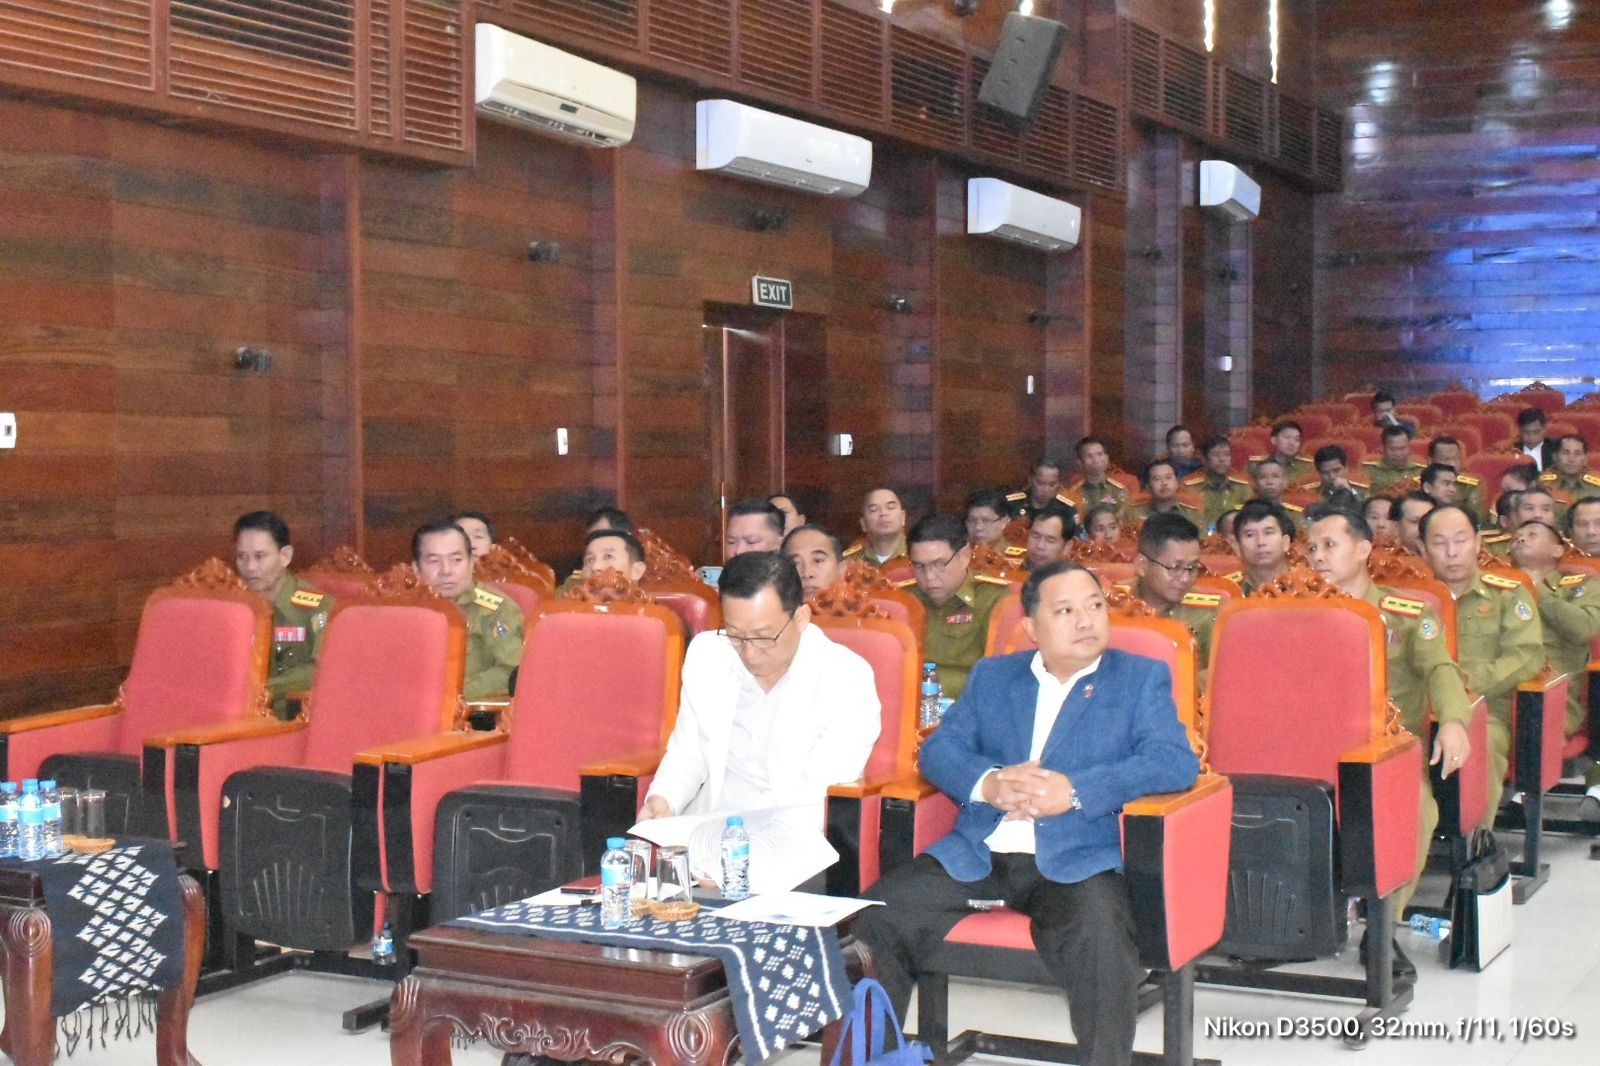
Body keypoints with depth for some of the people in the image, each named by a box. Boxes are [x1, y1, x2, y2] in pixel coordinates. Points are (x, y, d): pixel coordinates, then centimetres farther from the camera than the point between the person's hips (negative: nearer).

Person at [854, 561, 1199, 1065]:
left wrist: (1075, 789, -18)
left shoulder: (1142, 678, 10)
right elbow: (938, 748, 11)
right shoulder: (991, 675, 20)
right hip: (976, 854, 3)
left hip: (1075, 859, -3)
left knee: (1101, 940, -34)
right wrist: (988, 782, -13)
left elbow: (1176, 761, -5)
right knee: (876, 919, -15)